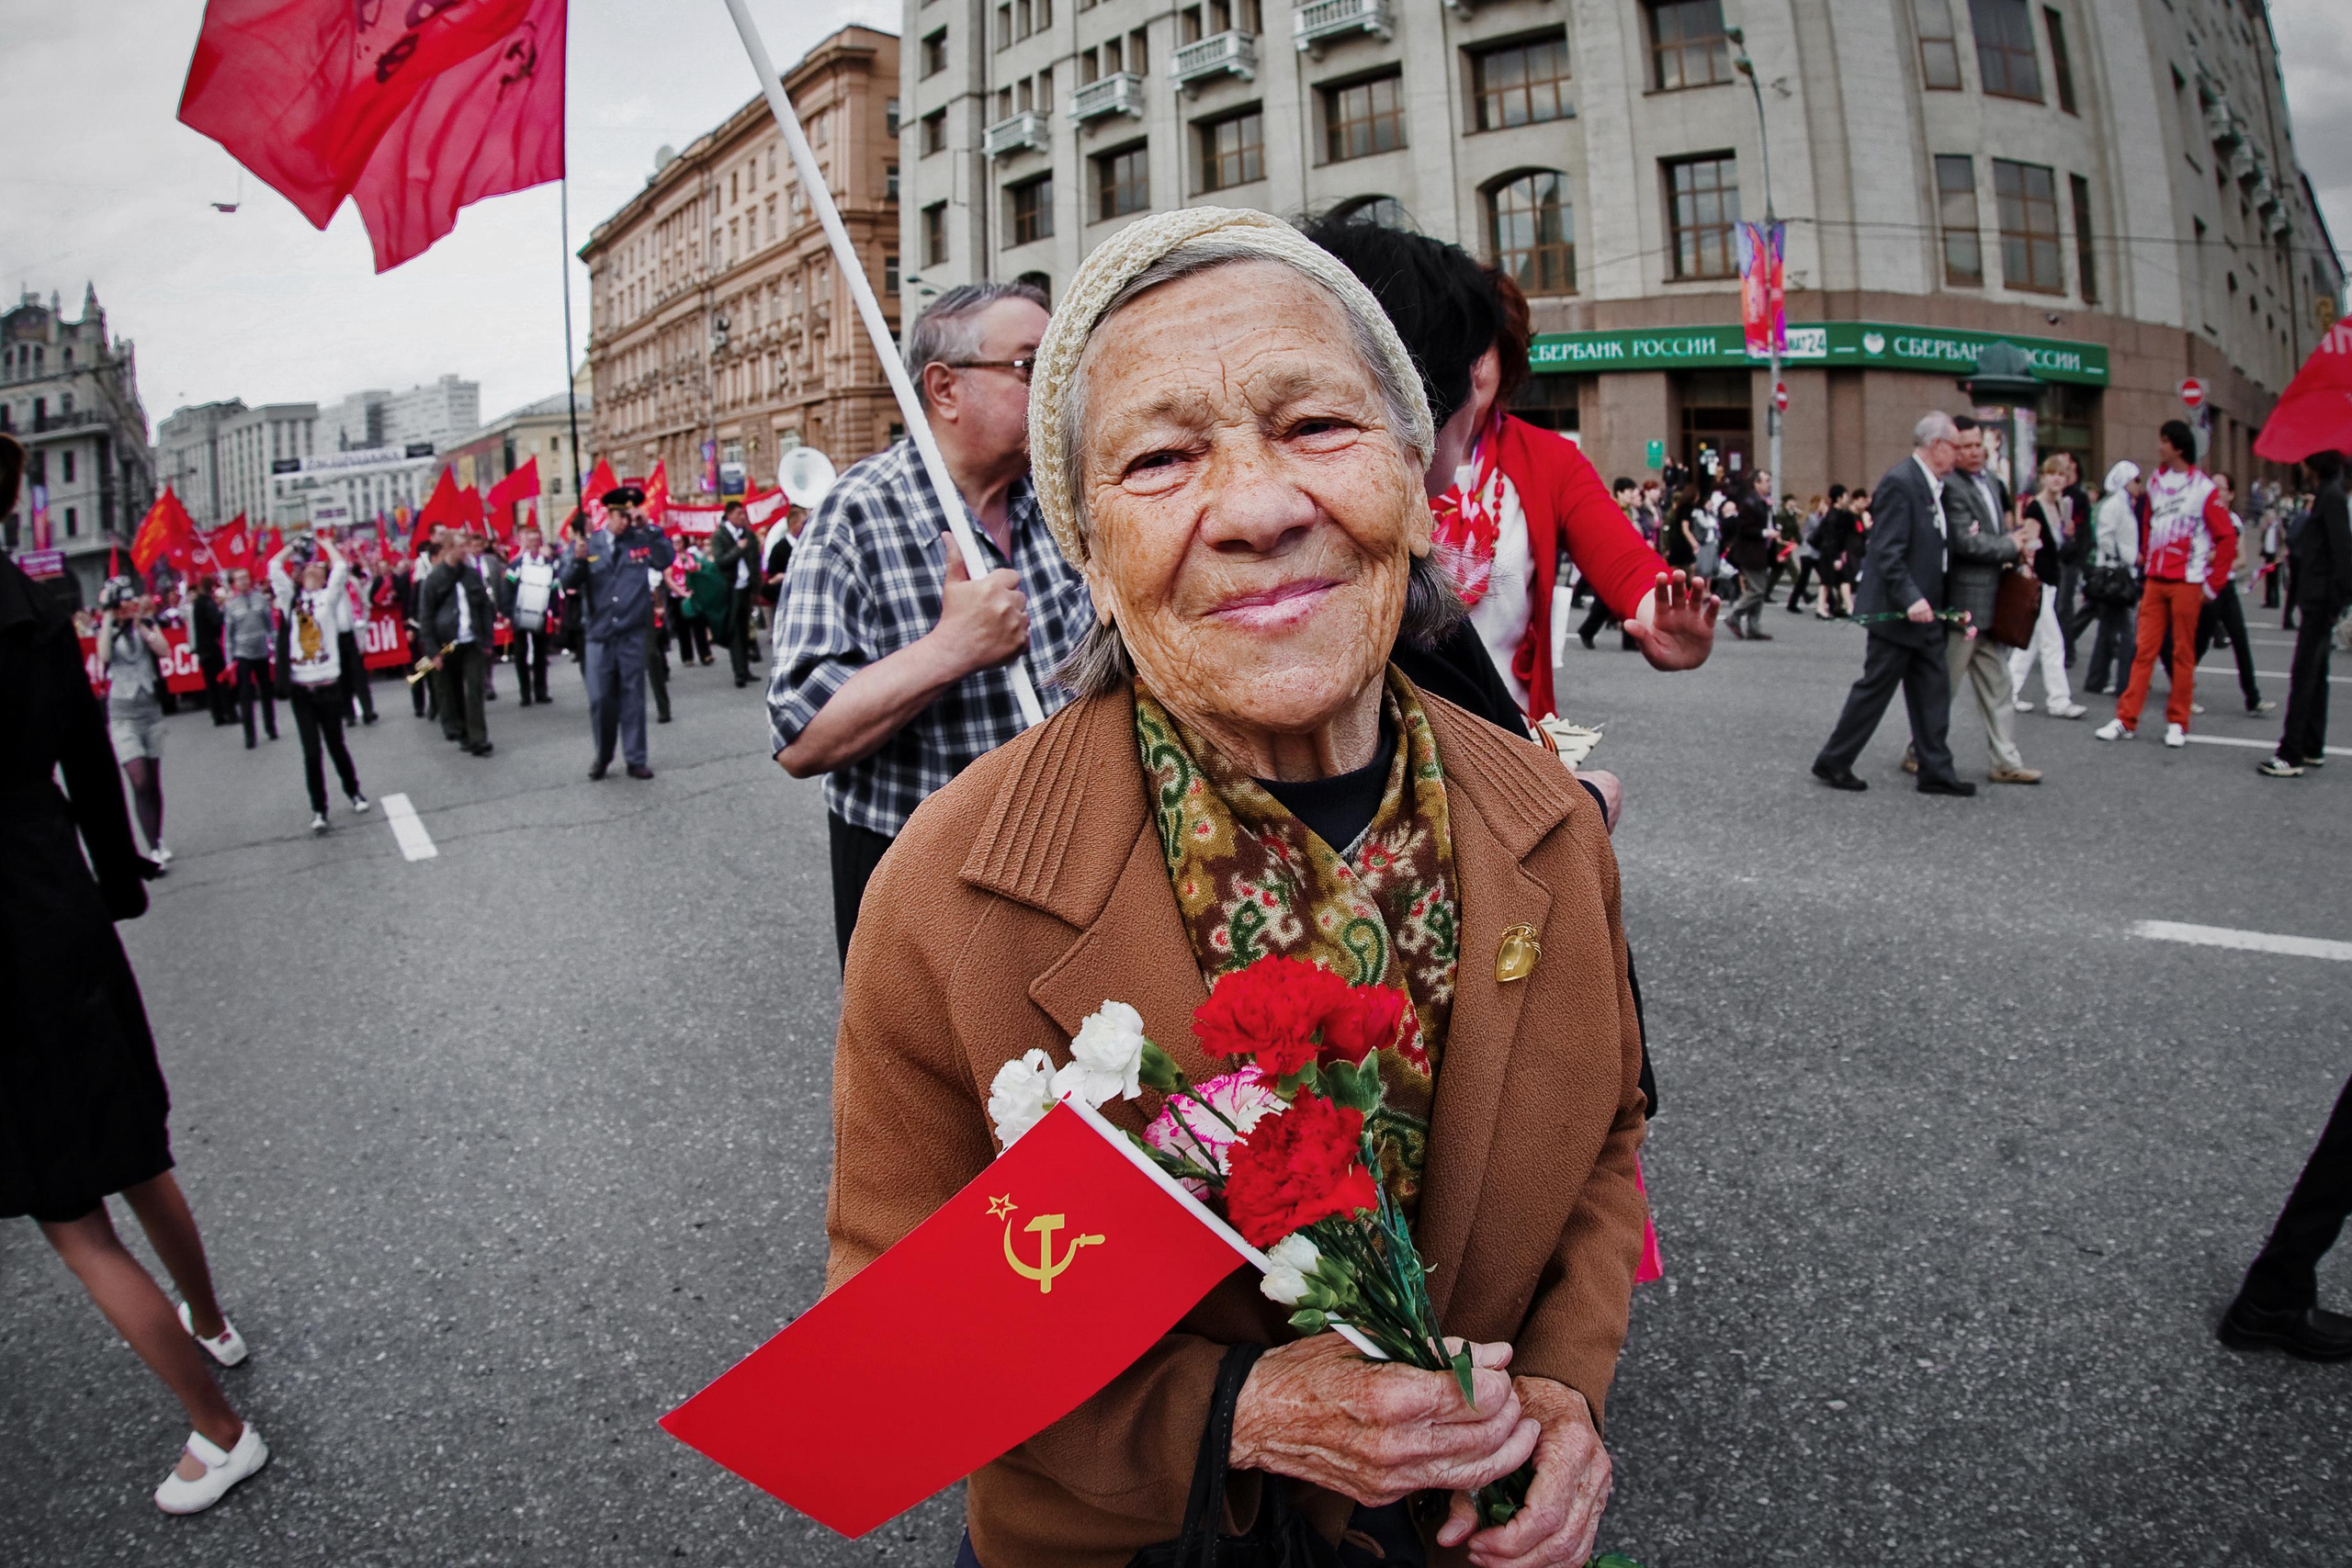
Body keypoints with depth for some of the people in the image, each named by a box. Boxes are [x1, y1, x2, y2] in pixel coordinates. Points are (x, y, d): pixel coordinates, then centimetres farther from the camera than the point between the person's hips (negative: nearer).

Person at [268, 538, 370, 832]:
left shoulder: (328, 596, 9)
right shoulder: (290, 597, 12)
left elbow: (342, 566, -1)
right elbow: (274, 565, 11)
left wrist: (325, 543, 15)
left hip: (328, 685, -1)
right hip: (299, 688, 1)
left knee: (335, 745, 7)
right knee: (311, 751, -1)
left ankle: (353, 791, 28)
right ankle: (318, 809, 6)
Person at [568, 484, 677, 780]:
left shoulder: (641, 541, 4)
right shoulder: (588, 542, 2)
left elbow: (667, 560, -13)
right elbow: (568, 580, -5)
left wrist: (648, 528, -17)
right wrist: (578, 560, -25)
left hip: (633, 633, 0)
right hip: (599, 634, 0)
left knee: (632, 697, 5)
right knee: (600, 699, 3)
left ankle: (636, 760, 12)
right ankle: (602, 756, 21)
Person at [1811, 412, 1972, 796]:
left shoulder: (1935, 486, 14)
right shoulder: (1899, 483, -16)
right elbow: (1887, 553, -22)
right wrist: (1910, 599, -28)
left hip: (1923, 611, 9)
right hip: (1897, 612, -9)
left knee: (1933, 690, 9)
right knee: (1875, 689, -1)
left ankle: (1935, 771, 15)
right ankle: (1832, 762, 11)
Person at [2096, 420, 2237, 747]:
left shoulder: (2202, 487, -6)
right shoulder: (2155, 481, 10)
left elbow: (2227, 538, -5)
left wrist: (2212, 584, -5)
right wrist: (2146, 567, 13)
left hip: (2186, 582, -4)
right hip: (2155, 581, 4)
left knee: (2183, 652, 2)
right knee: (2144, 650, 3)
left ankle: (2177, 723, 9)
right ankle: (2126, 720, 3)